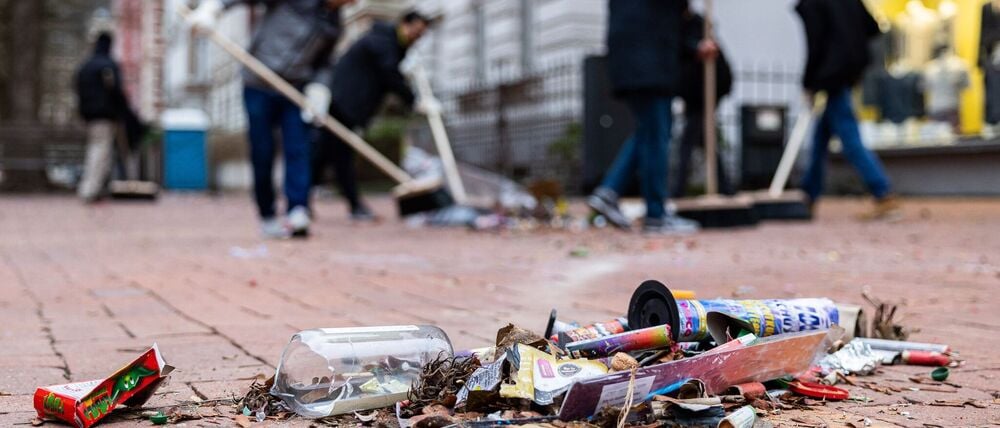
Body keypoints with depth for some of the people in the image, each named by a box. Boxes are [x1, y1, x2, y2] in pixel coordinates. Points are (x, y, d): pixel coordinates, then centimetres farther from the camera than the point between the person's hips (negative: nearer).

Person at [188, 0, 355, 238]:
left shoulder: (334, 24, 7)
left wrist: (319, 89, -6)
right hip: (258, 86, -4)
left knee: (298, 152, -10)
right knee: (262, 156, 3)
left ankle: (298, 215, -17)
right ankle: (268, 217, 14)